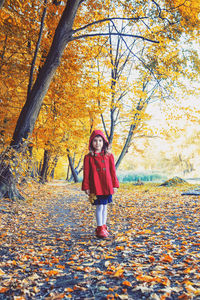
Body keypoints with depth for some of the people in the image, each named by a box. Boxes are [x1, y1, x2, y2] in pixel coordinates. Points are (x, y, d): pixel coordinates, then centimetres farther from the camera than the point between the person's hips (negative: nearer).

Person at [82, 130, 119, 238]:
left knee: (104, 207, 13)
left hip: (107, 186, 3)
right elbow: (86, 173, 0)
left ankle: (103, 226, 28)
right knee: (99, 207, -1)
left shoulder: (109, 156, 5)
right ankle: (100, 229, 13)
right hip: (96, 186, -3)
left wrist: (114, 185, 5)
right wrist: (86, 187, -3)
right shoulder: (88, 157, -1)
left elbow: (113, 171, 7)